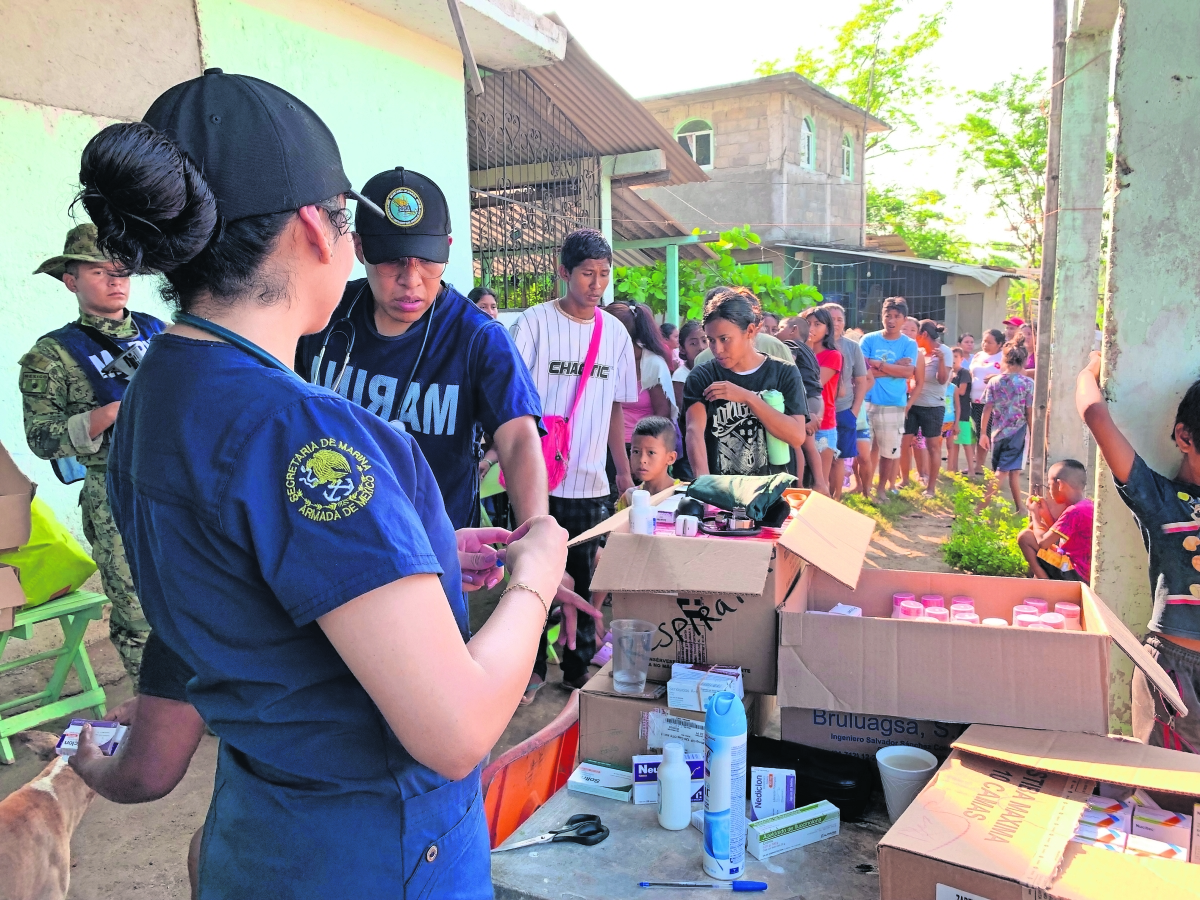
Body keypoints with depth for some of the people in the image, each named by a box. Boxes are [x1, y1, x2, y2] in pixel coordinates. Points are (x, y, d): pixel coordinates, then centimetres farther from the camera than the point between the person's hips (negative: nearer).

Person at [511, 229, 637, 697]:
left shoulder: (616, 332, 8)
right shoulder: (535, 321, -4)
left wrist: (624, 471, 14)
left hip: (592, 483, 4)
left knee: (586, 579, 11)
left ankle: (579, 669, 27)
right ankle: (531, 668, 23)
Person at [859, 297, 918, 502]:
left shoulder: (909, 344, 4)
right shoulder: (868, 340, 2)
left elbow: (908, 372, -11)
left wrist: (878, 364, -13)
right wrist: (895, 368, -11)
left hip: (893, 405, 0)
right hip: (867, 401, 0)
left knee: (889, 451, 7)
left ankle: (882, 489, 23)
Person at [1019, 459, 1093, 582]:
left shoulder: (1074, 512, -21)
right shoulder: (1086, 505, 9)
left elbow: (1042, 543, -21)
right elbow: (1057, 534, 19)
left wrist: (1035, 514, -6)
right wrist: (1045, 513, 9)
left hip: (1075, 574, -10)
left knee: (1024, 537, -15)